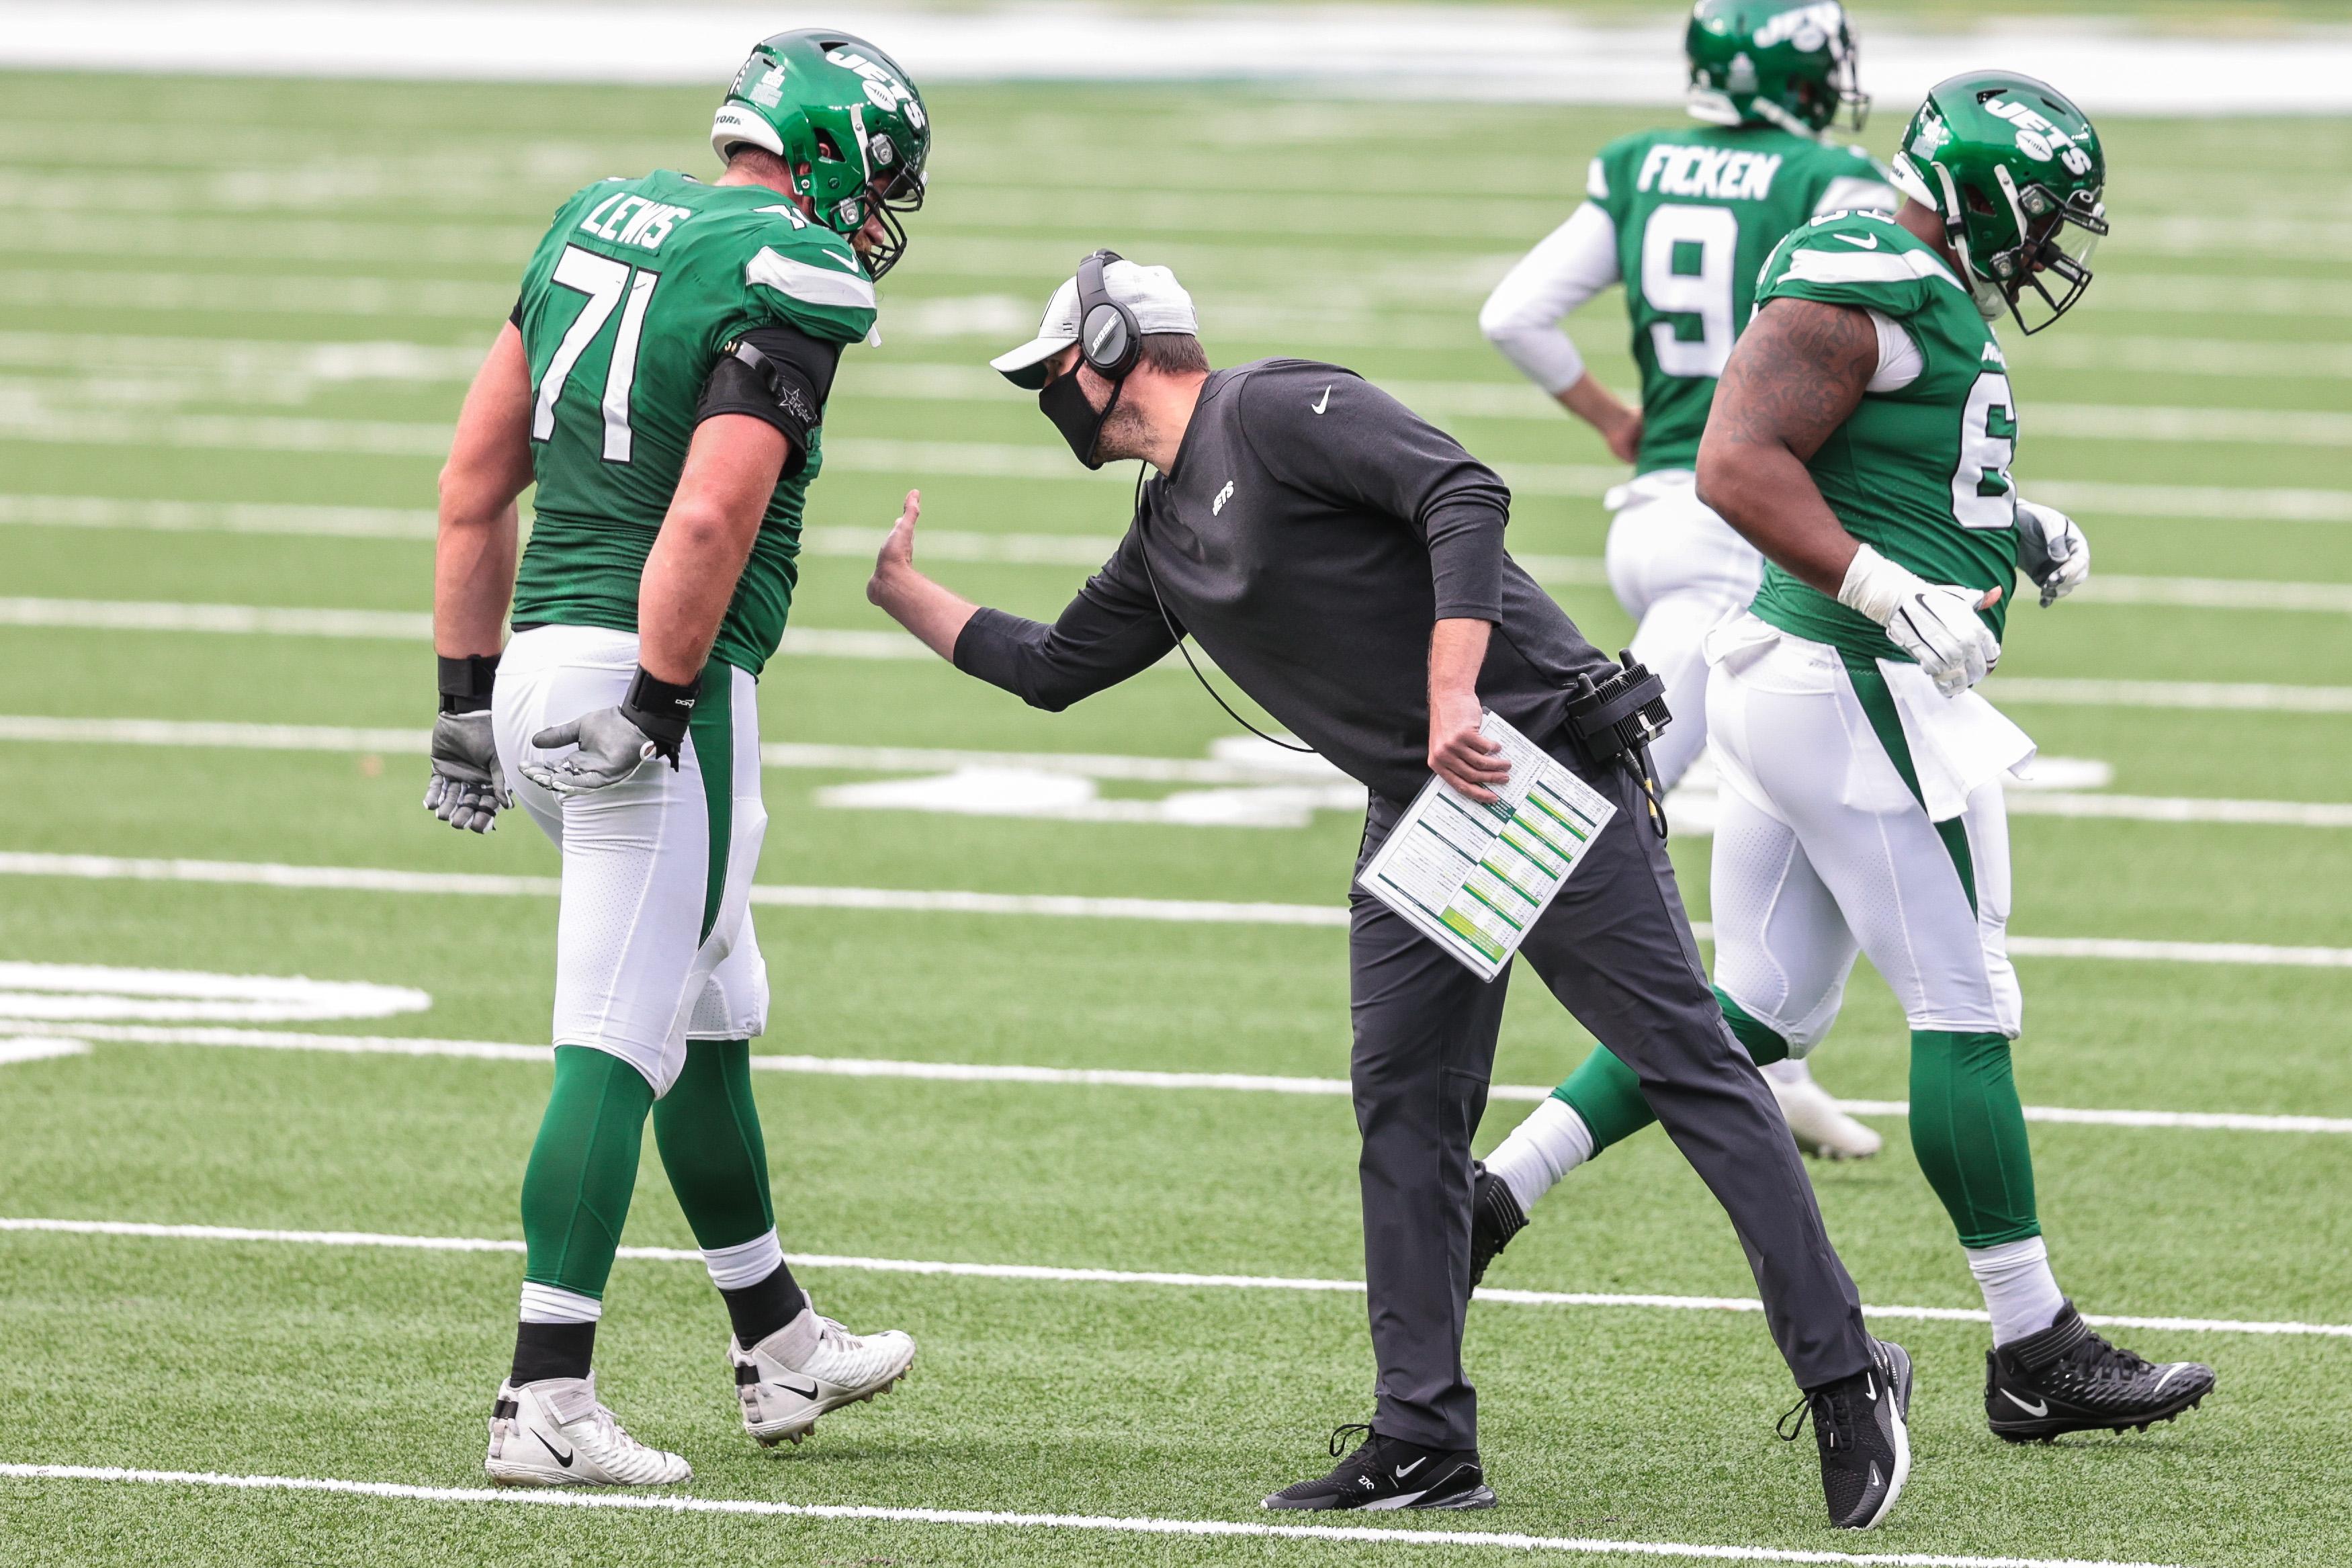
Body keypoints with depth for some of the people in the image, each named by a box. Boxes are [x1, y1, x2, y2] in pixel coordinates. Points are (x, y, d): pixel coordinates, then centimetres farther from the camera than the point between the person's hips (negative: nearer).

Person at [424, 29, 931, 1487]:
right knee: (620, 1049, -5)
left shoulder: (600, 220, 14)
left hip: (538, 661, 9)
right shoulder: (790, 281, -11)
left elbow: (476, 481, 16)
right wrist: (658, 706, -18)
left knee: (714, 1016, 22)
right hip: (651, 683, -9)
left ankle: (782, 1347, 33)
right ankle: (547, 1403, -7)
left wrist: (469, 696, 19)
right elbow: (709, 521, -23)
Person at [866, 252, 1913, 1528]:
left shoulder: (1277, 413, -9)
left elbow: (1463, 495, -20)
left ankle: (1845, 1383, -10)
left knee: (1689, 1067, -10)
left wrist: (1452, 701, -27)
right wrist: (902, 592, 34)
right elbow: (1050, 667, 33)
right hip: (1418, 812, 9)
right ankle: (1426, 1443, 6)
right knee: (1403, 1106, 4)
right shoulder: (1164, 542, 19)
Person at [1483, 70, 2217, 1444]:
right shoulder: (1860, 282, -14)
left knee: (1764, 1010, 13)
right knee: (1966, 1010, -3)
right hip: (1857, 695, -10)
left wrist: (2022, 529, 12)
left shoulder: (1931, 301, 17)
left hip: (1795, 681, 10)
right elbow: (1739, 463, -22)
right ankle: (2035, 1356, 2)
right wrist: (1893, 594, -29)